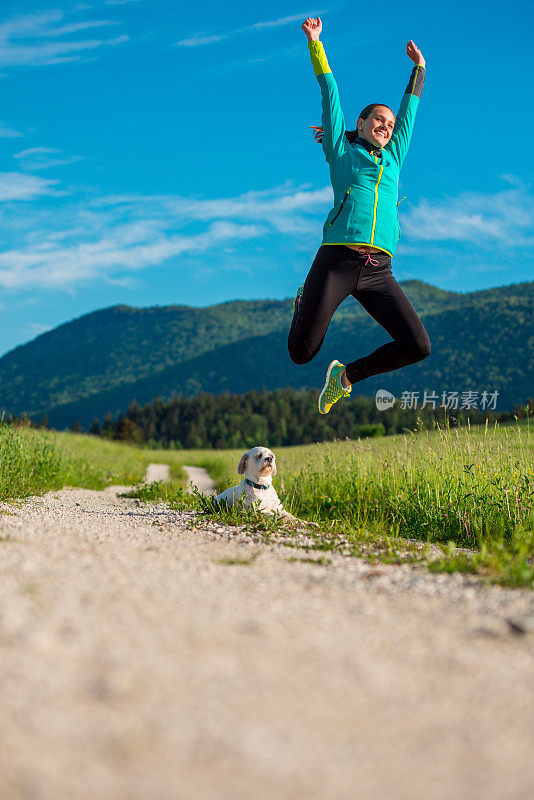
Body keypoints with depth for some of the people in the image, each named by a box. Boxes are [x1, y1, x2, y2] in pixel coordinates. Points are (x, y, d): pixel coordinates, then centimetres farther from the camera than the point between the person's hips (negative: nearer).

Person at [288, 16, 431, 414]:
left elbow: (410, 108, 34)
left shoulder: (393, 159, 24)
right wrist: (315, 43, 16)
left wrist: (419, 66, 40)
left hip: (378, 272, 4)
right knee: (301, 353, -6)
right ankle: (304, 303, 31)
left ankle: (347, 375, 13)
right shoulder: (342, 151, 15)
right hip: (336, 261, -4)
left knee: (418, 346, -10)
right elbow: (330, 94, 15)